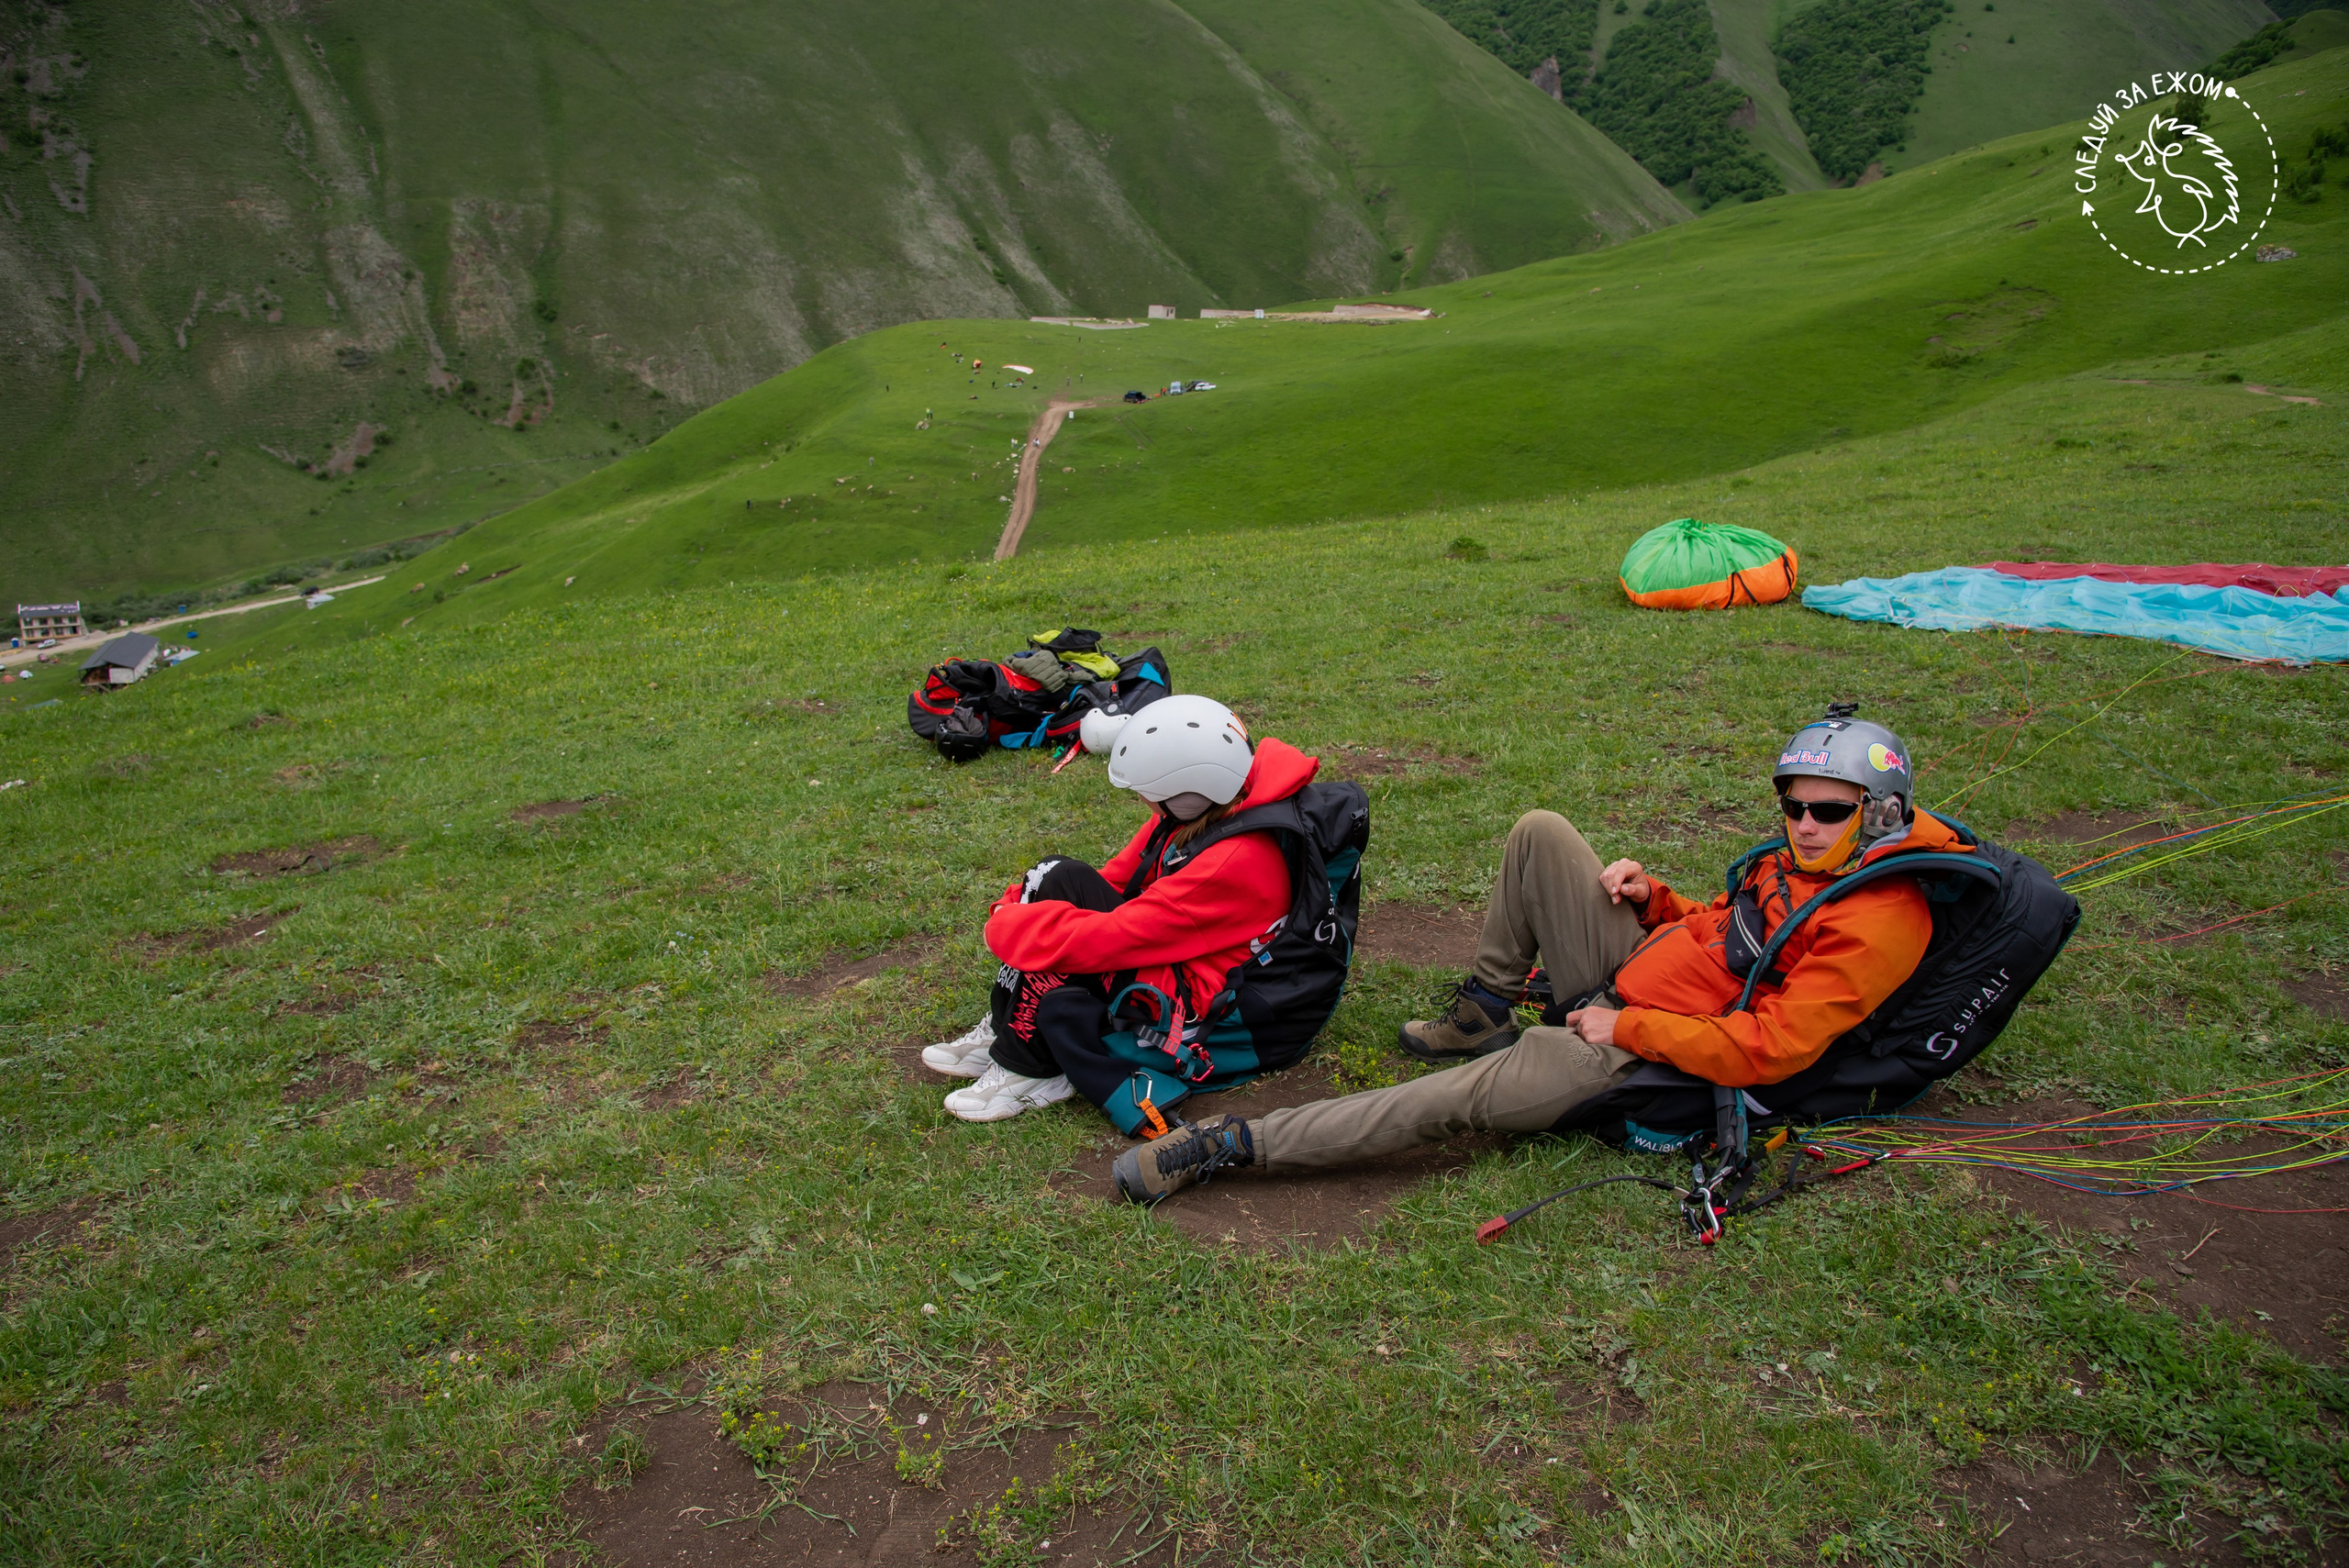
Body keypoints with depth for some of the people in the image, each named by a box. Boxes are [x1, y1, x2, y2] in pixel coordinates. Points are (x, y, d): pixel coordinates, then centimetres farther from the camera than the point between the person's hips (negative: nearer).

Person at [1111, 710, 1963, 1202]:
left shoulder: (1878, 923, -19)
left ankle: (1238, 1143, -23)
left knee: (1464, 1095, -24)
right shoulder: (1806, 861, 9)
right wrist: (1651, 899, 1)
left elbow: (1767, 1049, -25)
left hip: (1644, 1056, -9)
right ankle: (1486, 1011, 12)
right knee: (1539, 832, 0)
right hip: (1633, 964, 9)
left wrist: (1627, 1028, -20)